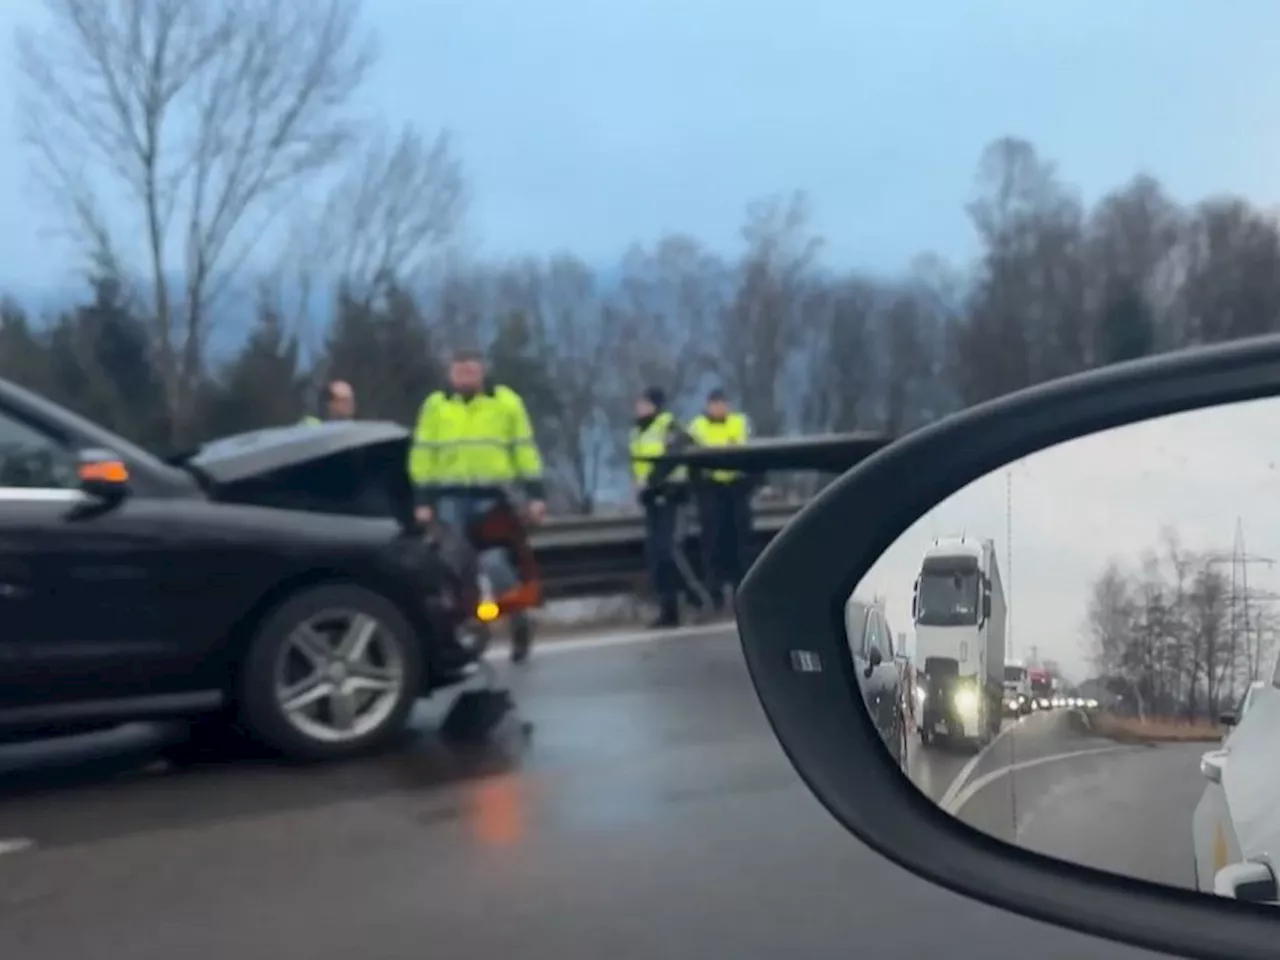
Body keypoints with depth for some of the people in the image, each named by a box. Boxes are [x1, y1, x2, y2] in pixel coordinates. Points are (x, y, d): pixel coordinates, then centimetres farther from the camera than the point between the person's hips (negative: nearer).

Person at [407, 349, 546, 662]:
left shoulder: (507, 402, 3)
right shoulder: (435, 405, 6)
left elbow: (525, 449, 5)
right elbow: (422, 455, 7)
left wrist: (535, 494, 0)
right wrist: (423, 500, 1)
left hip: (491, 496, -2)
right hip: (450, 496, 2)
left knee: (493, 563, -11)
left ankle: (520, 620, 11)